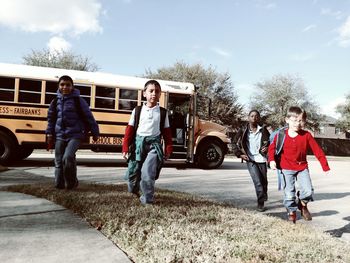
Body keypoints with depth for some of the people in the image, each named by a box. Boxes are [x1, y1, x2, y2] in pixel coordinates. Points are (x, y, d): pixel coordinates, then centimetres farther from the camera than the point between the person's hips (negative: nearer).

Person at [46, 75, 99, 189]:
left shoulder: (78, 100, -3)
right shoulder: (55, 101, 9)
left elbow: (89, 117, 0)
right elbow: (51, 119, 19)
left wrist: (95, 132, 2)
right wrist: (50, 133, 14)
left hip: (75, 135, -5)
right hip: (60, 136, 5)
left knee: (68, 157, -22)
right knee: (58, 161, 7)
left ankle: (72, 182, -2)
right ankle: (59, 183, 23)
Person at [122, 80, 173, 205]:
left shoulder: (162, 112, 4)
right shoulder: (137, 110, 3)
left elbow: (167, 132, 7)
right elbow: (130, 130, 3)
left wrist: (168, 149, 3)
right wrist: (126, 148, -1)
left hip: (154, 143, -1)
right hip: (138, 142, 2)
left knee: (147, 173, -15)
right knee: (133, 172, 11)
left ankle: (147, 199, 4)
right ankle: (134, 189, 42)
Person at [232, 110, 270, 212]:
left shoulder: (263, 130, 0)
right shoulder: (243, 131, -1)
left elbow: (271, 142, 7)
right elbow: (235, 144, 7)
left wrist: (267, 148, -13)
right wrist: (240, 154, -3)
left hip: (262, 159, 2)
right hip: (250, 160, -2)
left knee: (264, 181, 12)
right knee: (257, 182, -13)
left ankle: (263, 199, 35)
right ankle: (261, 203, -1)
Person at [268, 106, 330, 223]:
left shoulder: (306, 135, -7)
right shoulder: (281, 135, -8)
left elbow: (317, 150, -6)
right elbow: (272, 147, 3)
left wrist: (325, 166, -8)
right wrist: (271, 160, -11)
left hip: (302, 167, 1)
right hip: (286, 168, -1)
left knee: (308, 191, -9)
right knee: (289, 194, 0)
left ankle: (303, 204, 24)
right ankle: (291, 212, 25)